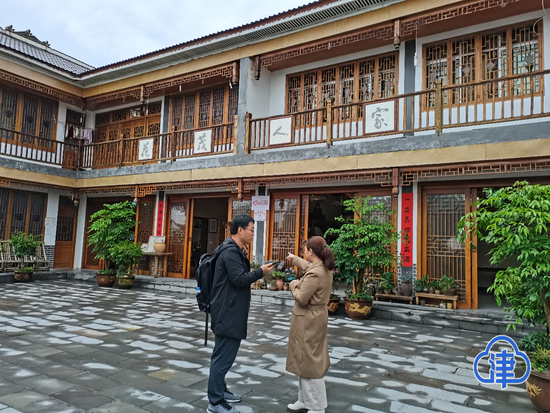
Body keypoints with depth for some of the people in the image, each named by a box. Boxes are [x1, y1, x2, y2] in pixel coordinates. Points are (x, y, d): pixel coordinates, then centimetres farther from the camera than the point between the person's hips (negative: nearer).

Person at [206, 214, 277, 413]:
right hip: (228, 312, -11)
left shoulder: (235, 250, 14)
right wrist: (260, 272, -14)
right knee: (224, 356, -4)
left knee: (223, 354, 19)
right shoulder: (230, 251, -19)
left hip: (231, 311, 11)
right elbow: (239, 279, -22)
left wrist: (258, 270, 9)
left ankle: (220, 390, 32)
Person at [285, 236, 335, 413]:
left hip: (308, 321, -10)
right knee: (305, 361, 19)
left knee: (309, 363, 1)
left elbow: (301, 299, -24)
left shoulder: (314, 274, -26)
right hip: (315, 318, 10)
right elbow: (307, 266, 27)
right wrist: (294, 258, 42)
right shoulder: (325, 268, 5)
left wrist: (294, 284, -6)